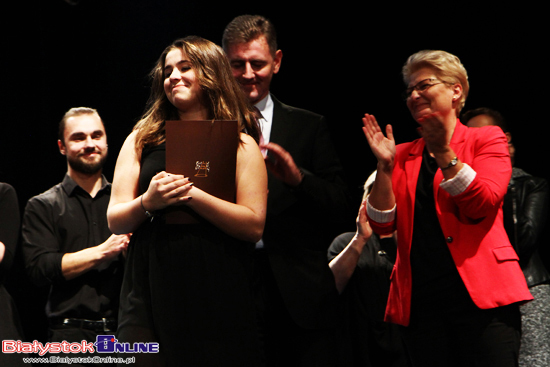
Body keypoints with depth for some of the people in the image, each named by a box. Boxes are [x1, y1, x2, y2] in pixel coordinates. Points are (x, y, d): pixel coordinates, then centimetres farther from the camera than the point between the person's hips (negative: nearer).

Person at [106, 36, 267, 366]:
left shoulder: (241, 145, 5)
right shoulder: (142, 140, 13)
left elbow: (254, 226, -6)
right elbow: (115, 221, 9)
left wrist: (191, 194, -15)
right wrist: (147, 202, -12)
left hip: (217, 299, -2)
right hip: (151, 297, 2)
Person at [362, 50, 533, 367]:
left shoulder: (487, 139, 8)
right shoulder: (403, 156, 18)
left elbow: (484, 203, -8)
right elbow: (383, 225, 8)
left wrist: (443, 153, -13)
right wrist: (385, 166, -3)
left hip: (479, 293, -3)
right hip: (421, 299, 3)